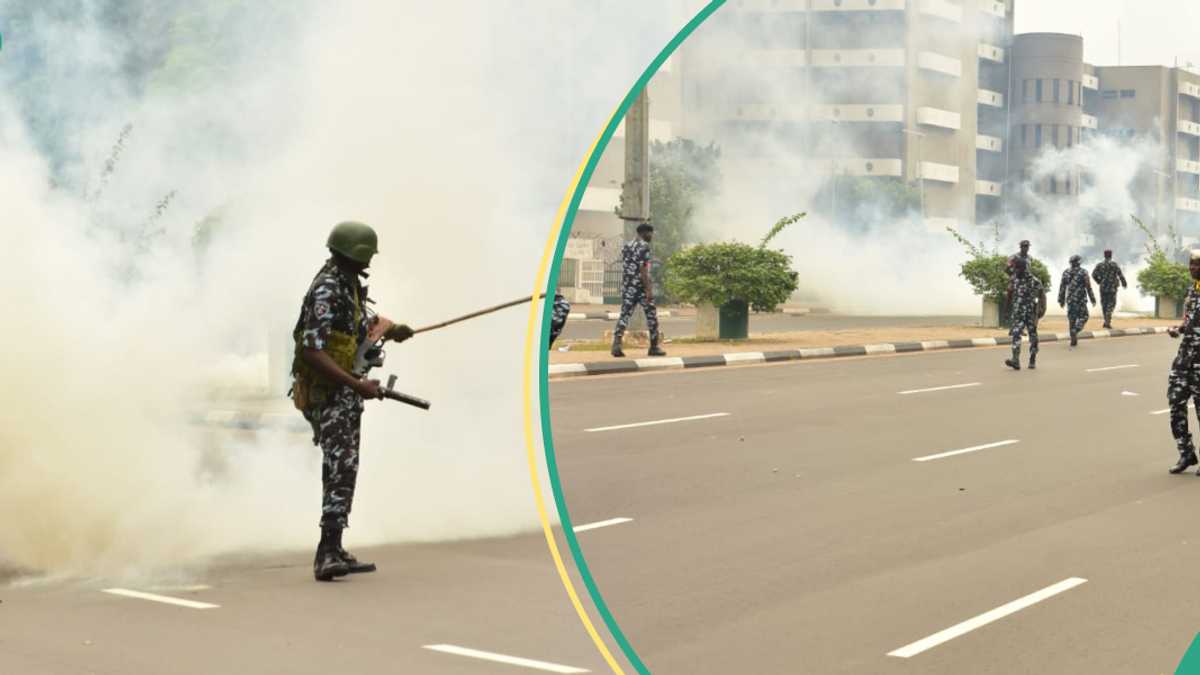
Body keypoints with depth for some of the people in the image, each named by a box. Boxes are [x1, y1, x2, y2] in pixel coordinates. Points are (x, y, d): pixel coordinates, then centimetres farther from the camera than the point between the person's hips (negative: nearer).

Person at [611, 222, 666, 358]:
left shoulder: (627, 246, 14)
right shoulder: (644, 246, -9)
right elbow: (643, 269, -17)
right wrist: (649, 289, -18)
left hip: (627, 285, 6)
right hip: (641, 286, -6)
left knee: (625, 314, 2)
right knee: (651, 315, 6)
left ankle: (616, 344, -14)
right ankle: (654, 347, 10)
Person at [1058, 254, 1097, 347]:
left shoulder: (1066, 272, 2)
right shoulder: (1083, 272, -8)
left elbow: (1062, 287, 4)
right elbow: (1088, 287, -7)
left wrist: (1061, 300, 11)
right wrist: (1093, 299, 0)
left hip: (1070, 299, 4)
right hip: (1080, 299, -4)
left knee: (1072, 318, 10)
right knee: (1083, 317, 9)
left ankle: (1073, 340, 10)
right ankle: (1075, 332, -15)